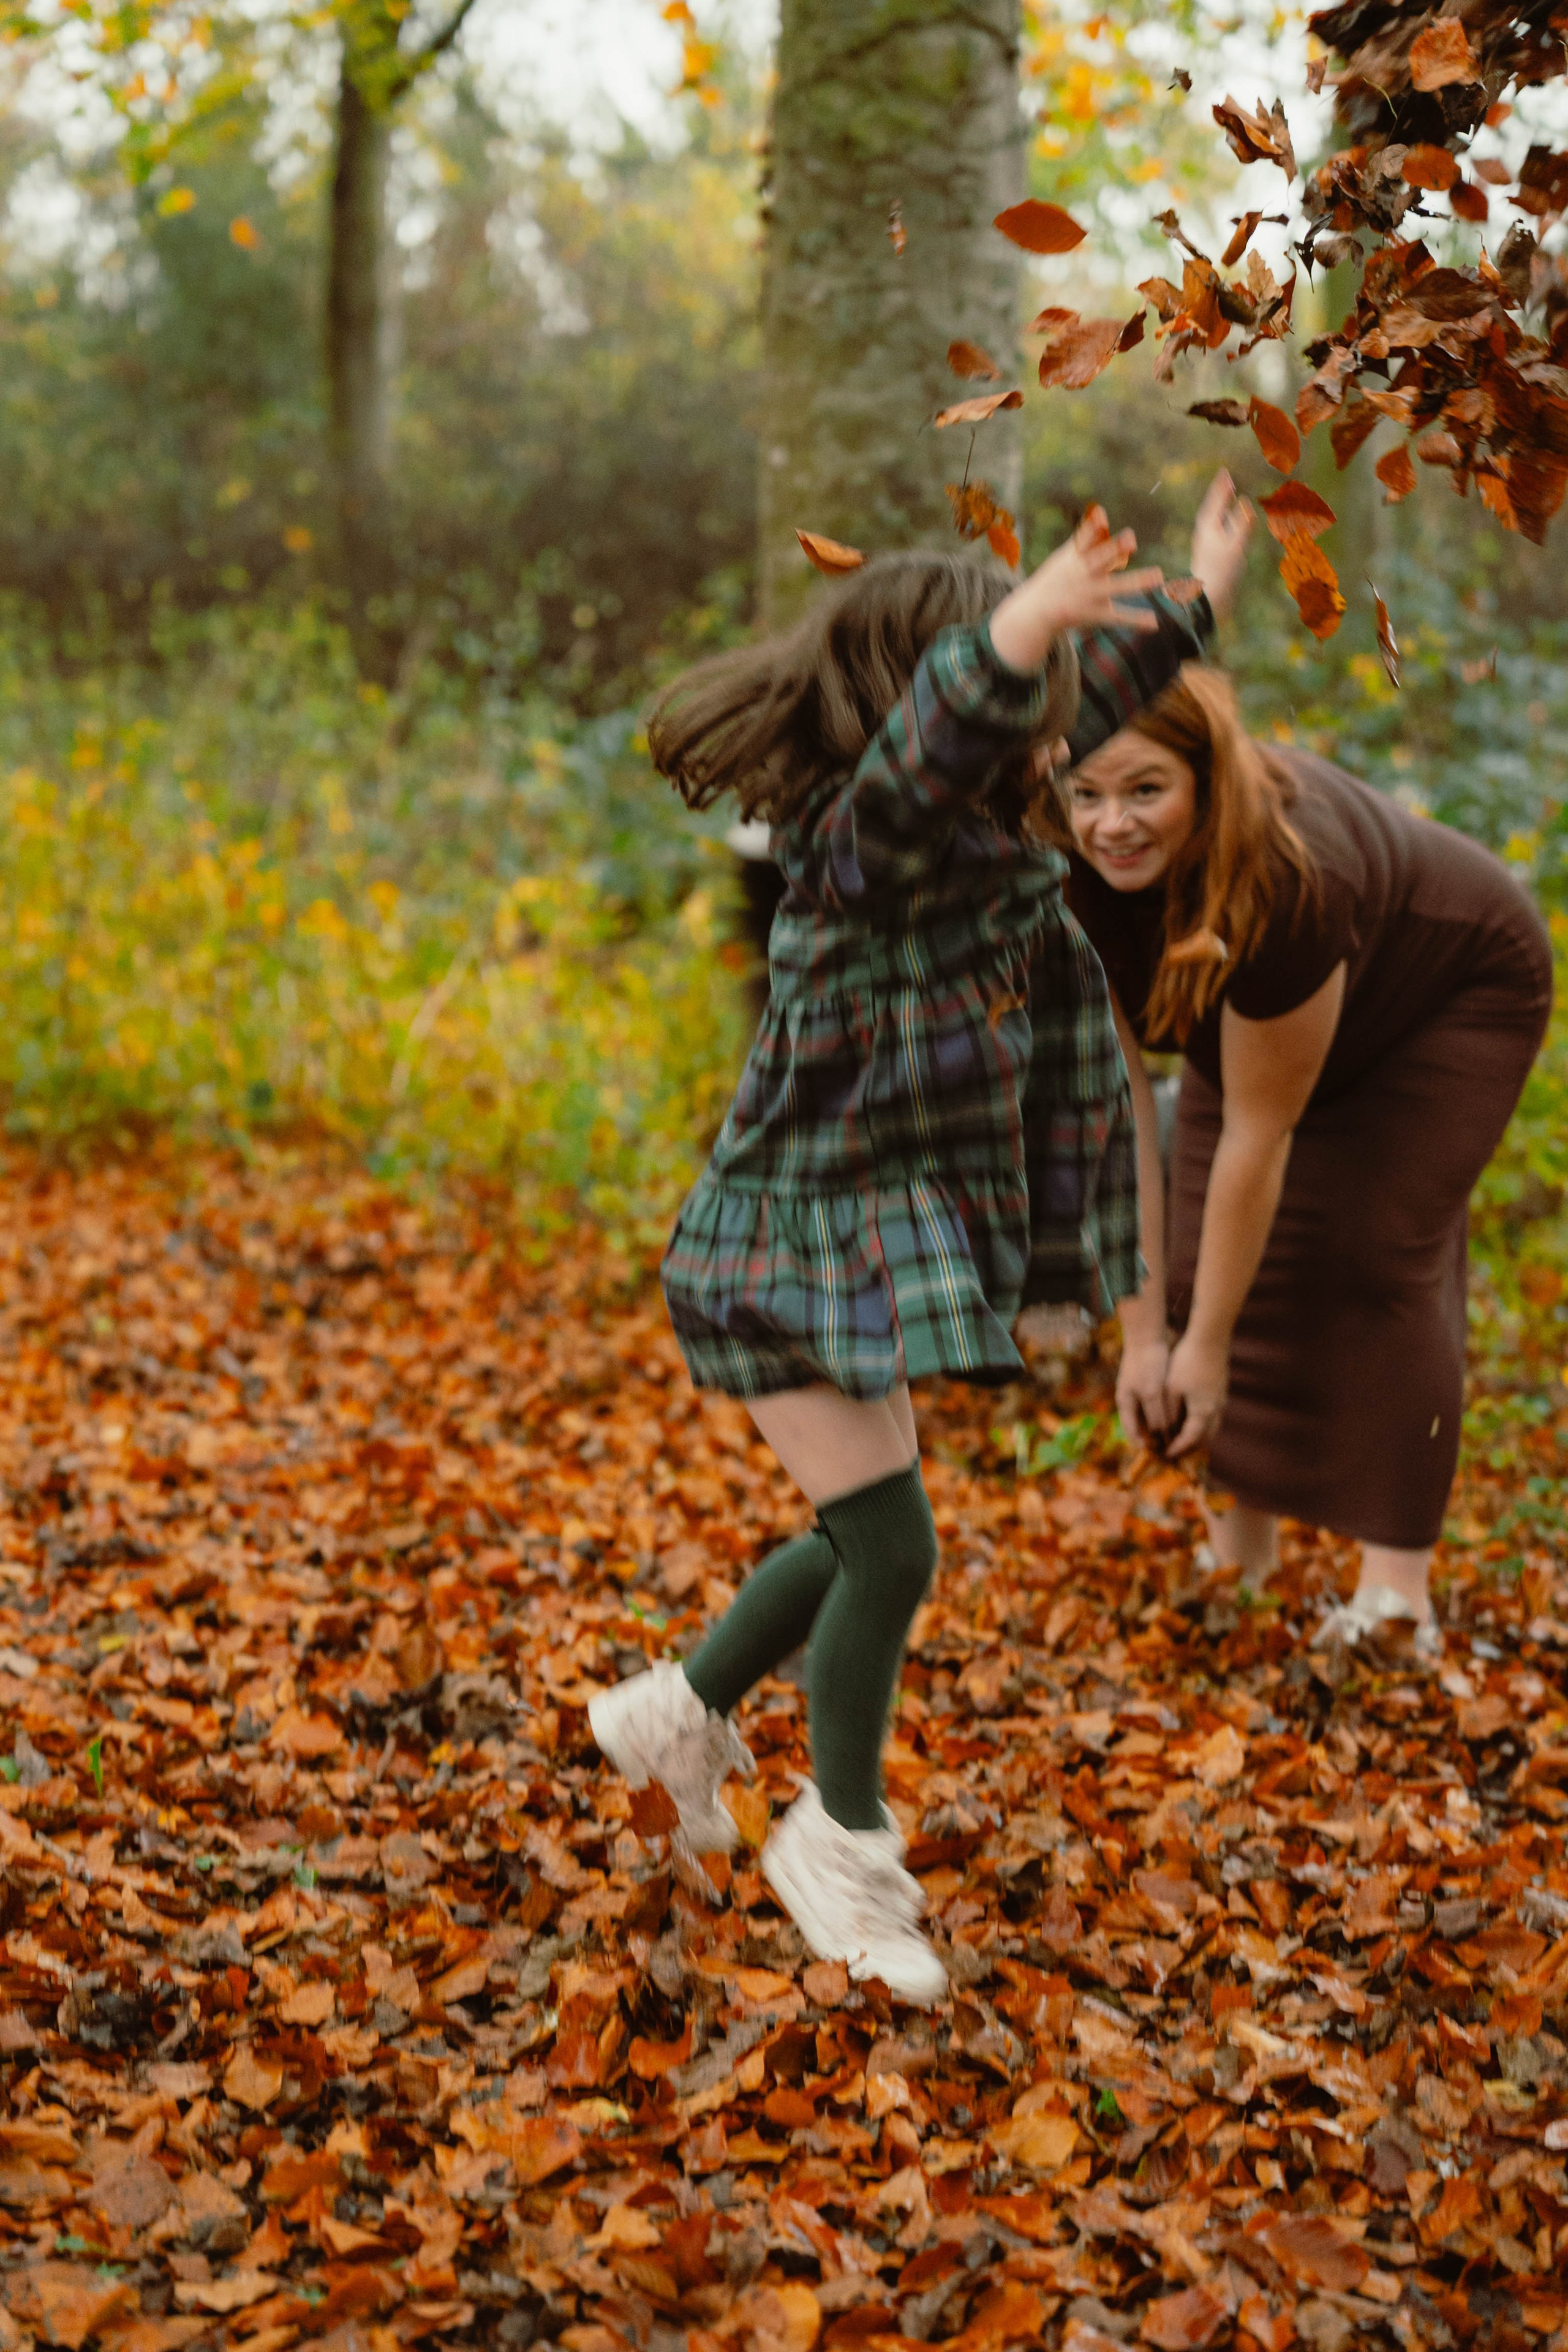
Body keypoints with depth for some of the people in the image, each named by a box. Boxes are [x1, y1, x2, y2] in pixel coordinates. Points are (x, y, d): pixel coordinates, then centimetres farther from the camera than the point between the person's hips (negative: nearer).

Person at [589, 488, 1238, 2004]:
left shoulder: (967, 830, 3)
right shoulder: (865, 840, -23)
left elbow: (1080, 702, 21)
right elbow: (936, 732, -46)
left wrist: (1186, 602, 31)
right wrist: (1026, 625, -64)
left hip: (861, 1242, 9)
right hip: (791, 1251, -9)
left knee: (863, 1541, 16)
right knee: (890, 1546, -6)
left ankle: (680, 1712, 37)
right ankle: (837, 1840, 14)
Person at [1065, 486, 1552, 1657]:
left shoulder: (1283, 881, -43)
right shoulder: (1070, 881, -28)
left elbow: (1259, 1135, -35)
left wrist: (1208, 1343, -27)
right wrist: (1142, 1331, -24)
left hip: (1453, 988, -5)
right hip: (1258, 1016, 5)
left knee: (1372, 1253, -15)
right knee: (1207, 1253, -4)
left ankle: (1399, 1587, -9)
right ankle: (1243, 1541, 10)